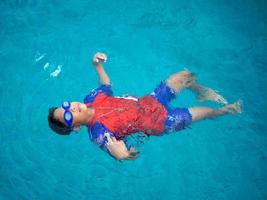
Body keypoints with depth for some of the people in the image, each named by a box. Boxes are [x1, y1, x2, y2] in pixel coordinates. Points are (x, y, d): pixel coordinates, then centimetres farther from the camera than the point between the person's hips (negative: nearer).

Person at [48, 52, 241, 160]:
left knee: (186, 76, 11)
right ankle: (224, 110, 40)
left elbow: (106, 84, 10)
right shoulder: (97, 132, -31)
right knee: (202, 112, 3)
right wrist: (121, 153, -60)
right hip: (158, 123, -6)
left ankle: (202, 92, 46)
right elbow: (130, 154, -36)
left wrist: (97, 64, -6)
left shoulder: (91, 99, -11)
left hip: (149, 102, 6)